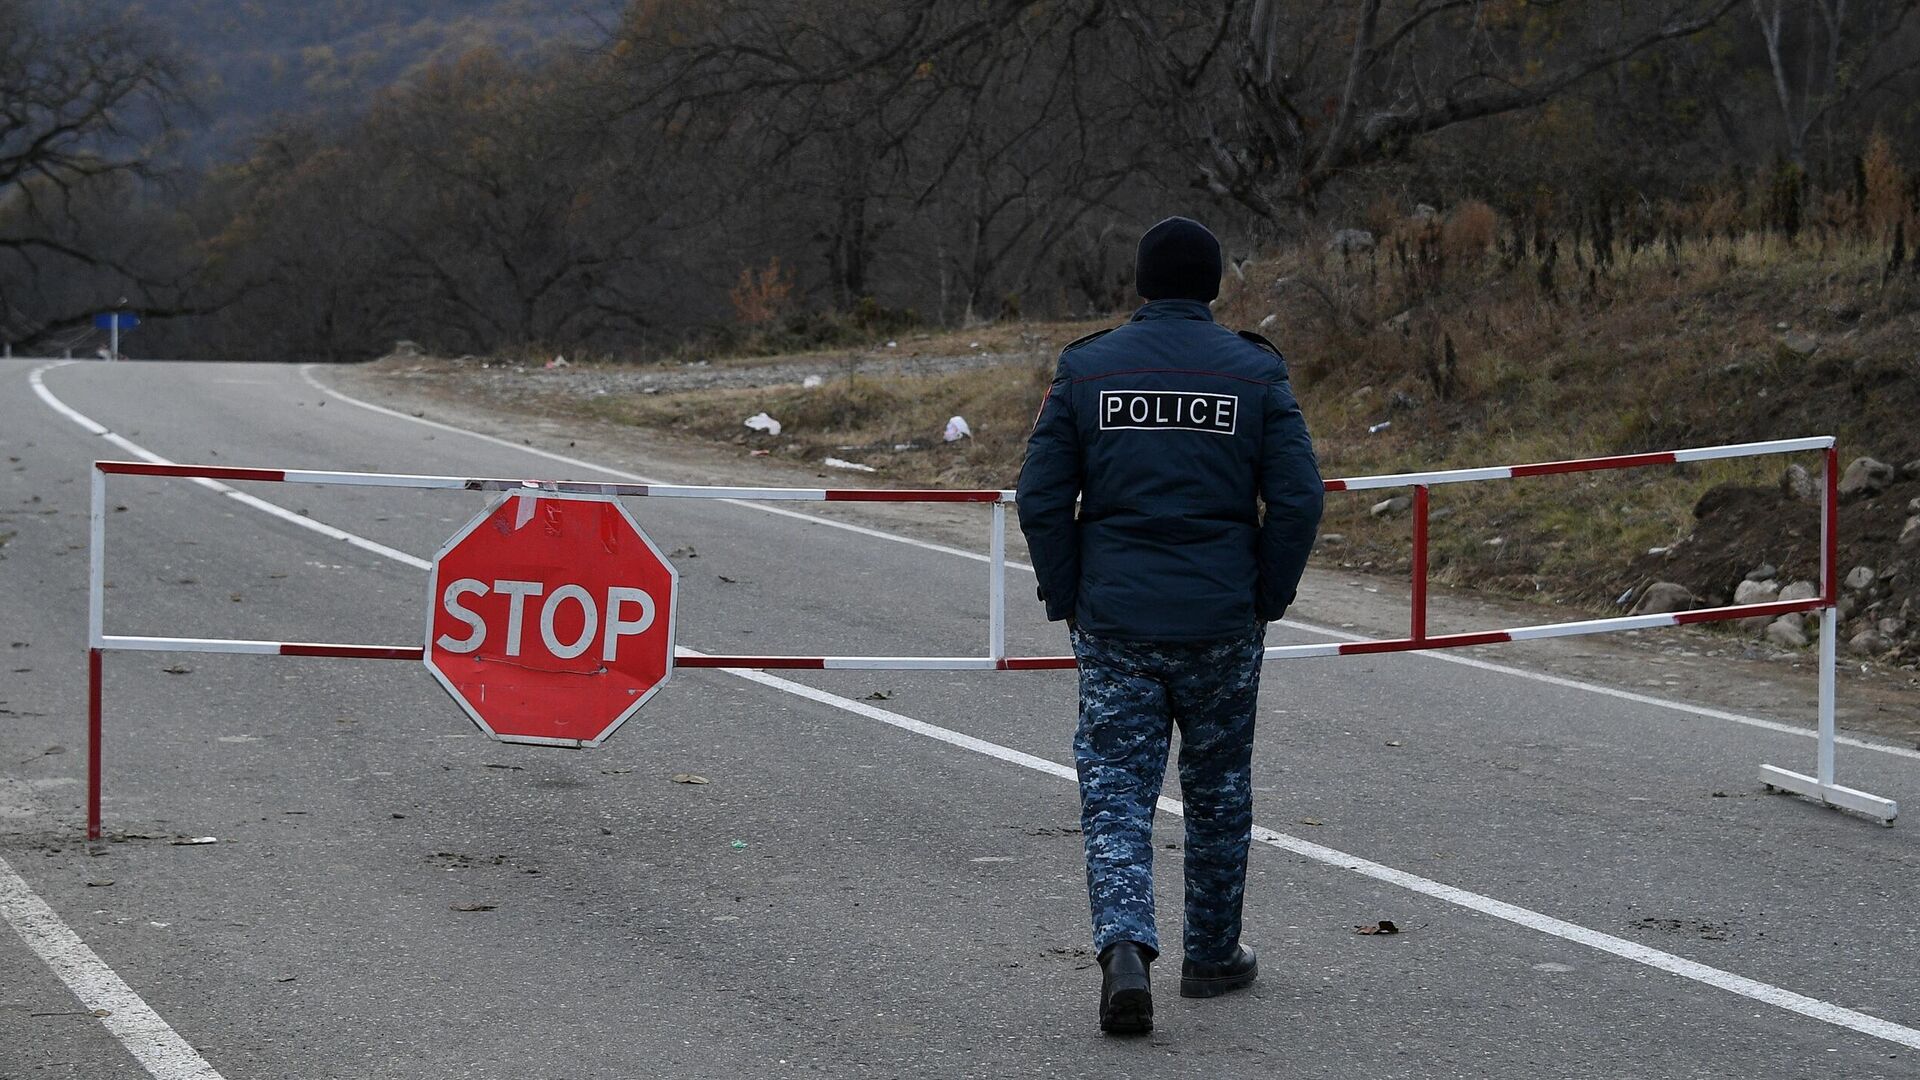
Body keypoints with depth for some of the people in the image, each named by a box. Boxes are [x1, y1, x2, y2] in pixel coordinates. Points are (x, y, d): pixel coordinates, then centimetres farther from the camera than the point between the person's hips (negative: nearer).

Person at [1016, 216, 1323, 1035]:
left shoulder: (1084, 369, 0)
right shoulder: (1255, 372, -2)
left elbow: (1040, 500, -3)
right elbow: (1298, 500, -7)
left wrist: (1067, 600, 6)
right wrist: (1267, 599, 4)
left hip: (1113, 624, 0)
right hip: (1222, 622, 0)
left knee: (1115, 789, 2)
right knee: (1219, 787, 16)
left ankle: (1124, 945, -19)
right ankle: (1213, 955, 26)